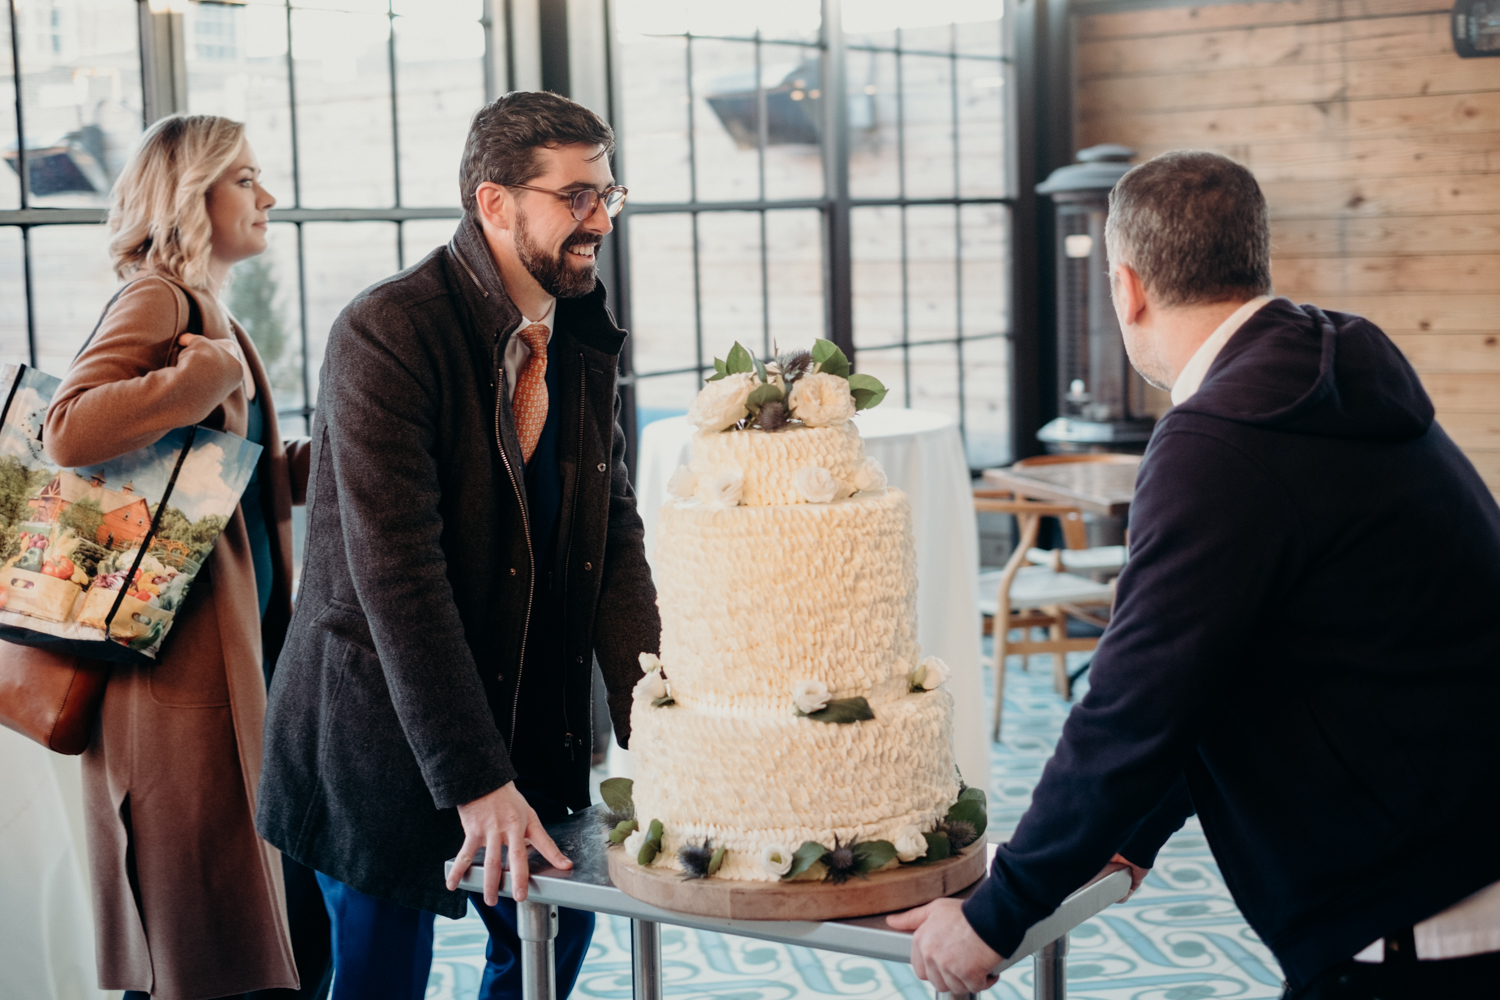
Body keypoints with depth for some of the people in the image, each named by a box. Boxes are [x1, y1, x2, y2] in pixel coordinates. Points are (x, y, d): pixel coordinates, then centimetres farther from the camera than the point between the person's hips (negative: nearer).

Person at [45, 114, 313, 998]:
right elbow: (68, 431, -27)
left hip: (240, 637, 10)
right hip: (184, 651, -10)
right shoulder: (159, 300, -11)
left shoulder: (213, 315, 18)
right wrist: (212, 373, -21)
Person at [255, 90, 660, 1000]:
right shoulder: (386, 335, -20)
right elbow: (398, 578, -25)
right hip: (387, 742, -6)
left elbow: (617, 537, 2)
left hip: (535, 728, 7)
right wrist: (476, 782, -28)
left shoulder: (584, 342, 3)